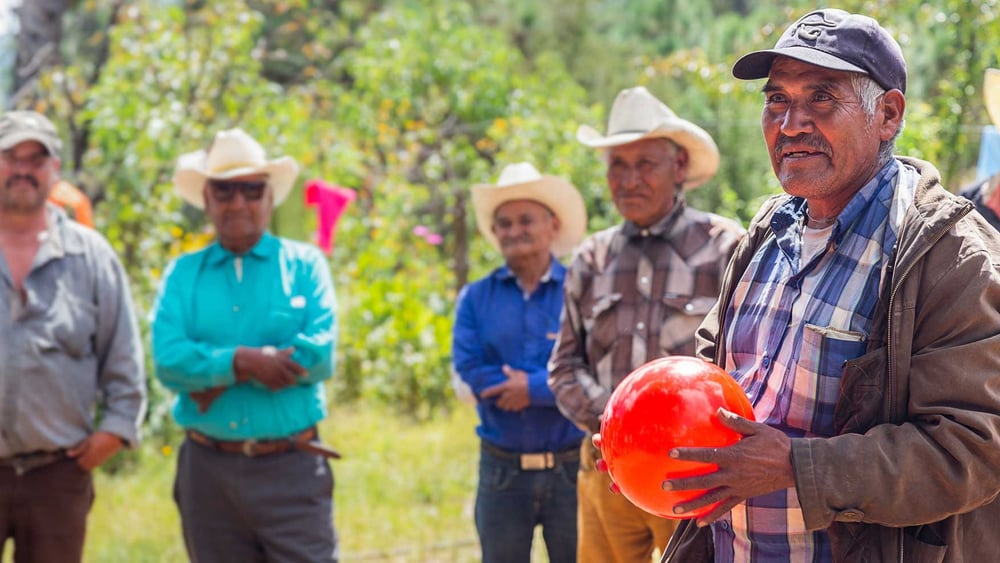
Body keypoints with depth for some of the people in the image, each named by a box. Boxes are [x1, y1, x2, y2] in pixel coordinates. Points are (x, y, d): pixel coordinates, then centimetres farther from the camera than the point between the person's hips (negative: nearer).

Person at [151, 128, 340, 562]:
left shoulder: (304, 264, 5)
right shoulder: (182, 274, 9)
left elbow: (319, 356, -10)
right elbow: (168, 361, -6)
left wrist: (218, 371, -10)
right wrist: (244, 360, -18)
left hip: (292, 466, -2)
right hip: (208, 469, 2)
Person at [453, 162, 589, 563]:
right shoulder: (475, 298, 6)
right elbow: (468, 371, -8)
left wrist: (534, 387, -16)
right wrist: (559, 383, -12)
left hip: (572, 467, -2)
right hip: (501, 469, 2)